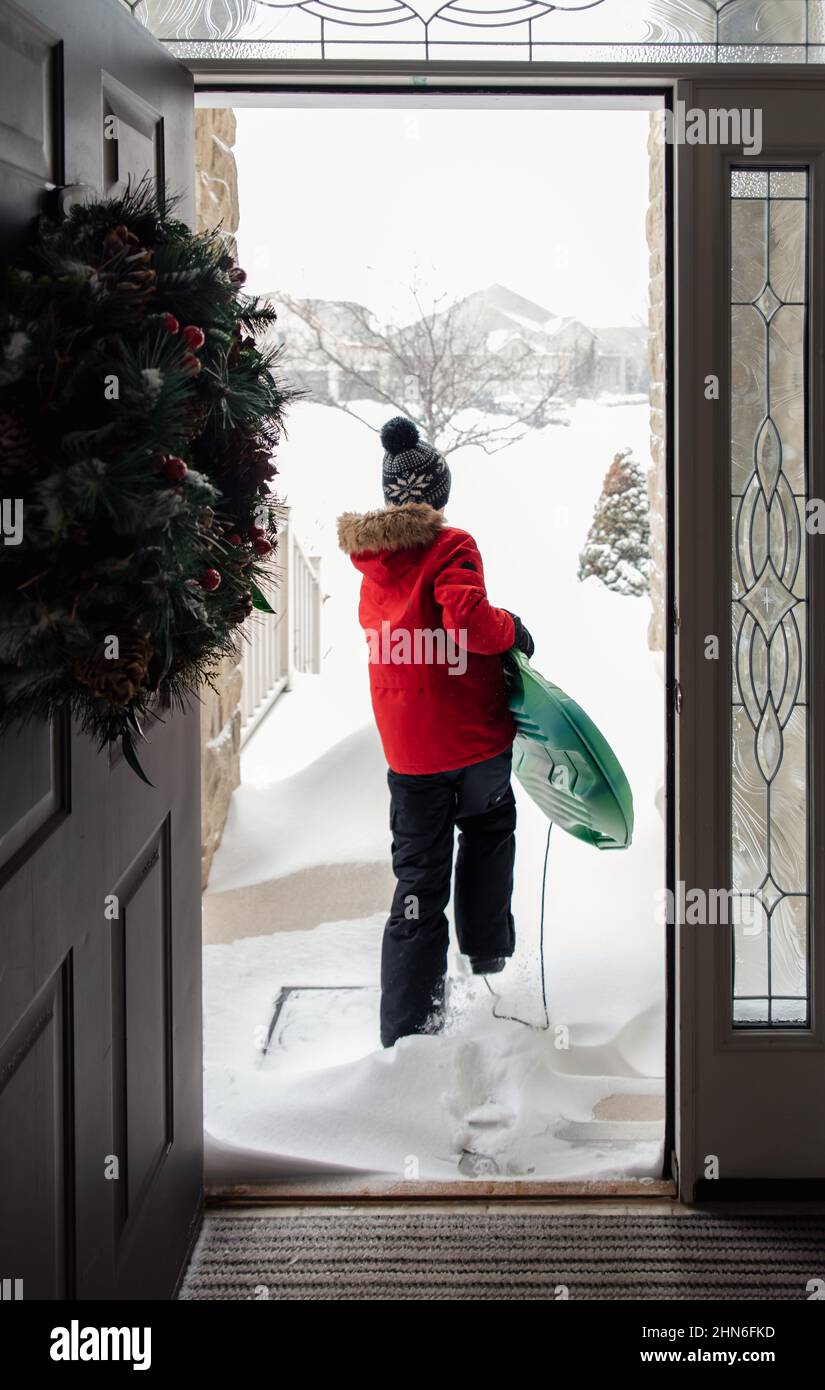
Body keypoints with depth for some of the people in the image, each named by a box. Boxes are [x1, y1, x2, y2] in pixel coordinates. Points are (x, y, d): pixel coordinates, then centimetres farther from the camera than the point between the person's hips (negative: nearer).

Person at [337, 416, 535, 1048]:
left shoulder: (372, 556, 6)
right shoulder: (450, 547, -13)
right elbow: (470, 620, -27)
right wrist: (511, 630, -10)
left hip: (406, 744, 4)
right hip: (473, 735, -4)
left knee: (419, 875, 8)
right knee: (488, 832, 25)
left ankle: (406, 1025, 5)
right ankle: (488, 954, 31)